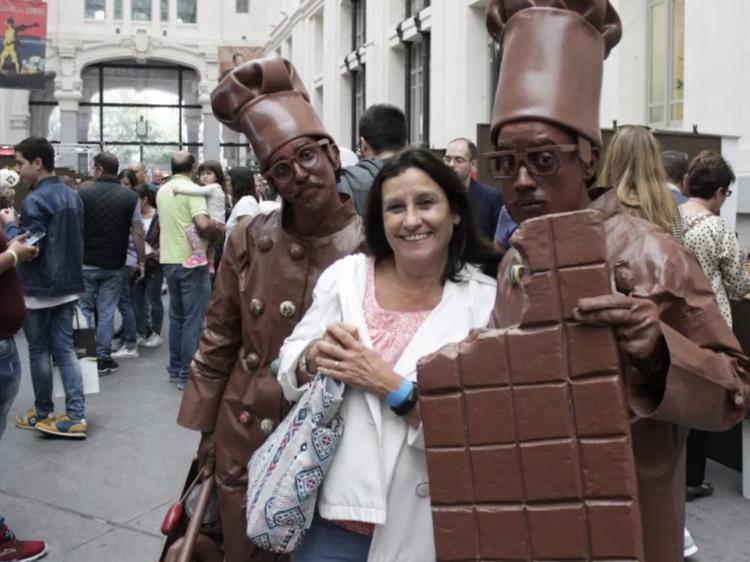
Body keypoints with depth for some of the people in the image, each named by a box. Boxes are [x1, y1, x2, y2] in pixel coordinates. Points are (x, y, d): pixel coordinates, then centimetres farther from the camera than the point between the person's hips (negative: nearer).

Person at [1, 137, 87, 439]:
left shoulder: (35, 201, -18)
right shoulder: (73, 196, 9)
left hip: (38, 289, -7)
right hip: (68, 285, 7)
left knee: (39, 351, 7)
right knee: (65, 349, 7)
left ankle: (43, 414, 20)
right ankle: (76, 417, 3)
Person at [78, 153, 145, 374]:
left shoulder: (82, 193, -6)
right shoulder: (130, 197, -4)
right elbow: (137, 233, -5)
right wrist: (141, 261, 3)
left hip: (85, 263, 0)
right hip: (114, 265, 1)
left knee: (84, 310, 11)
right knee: (106, 312, 7)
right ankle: (103, 358, 10)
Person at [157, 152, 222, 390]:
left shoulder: (162, 191, 10)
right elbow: (203, 224, -26)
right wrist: (219, 234, -10)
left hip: (169, 260, 8)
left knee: (176, 317, 18)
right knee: (193, 320, -1)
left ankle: (175, 369, 24)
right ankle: (187, 374, 2)